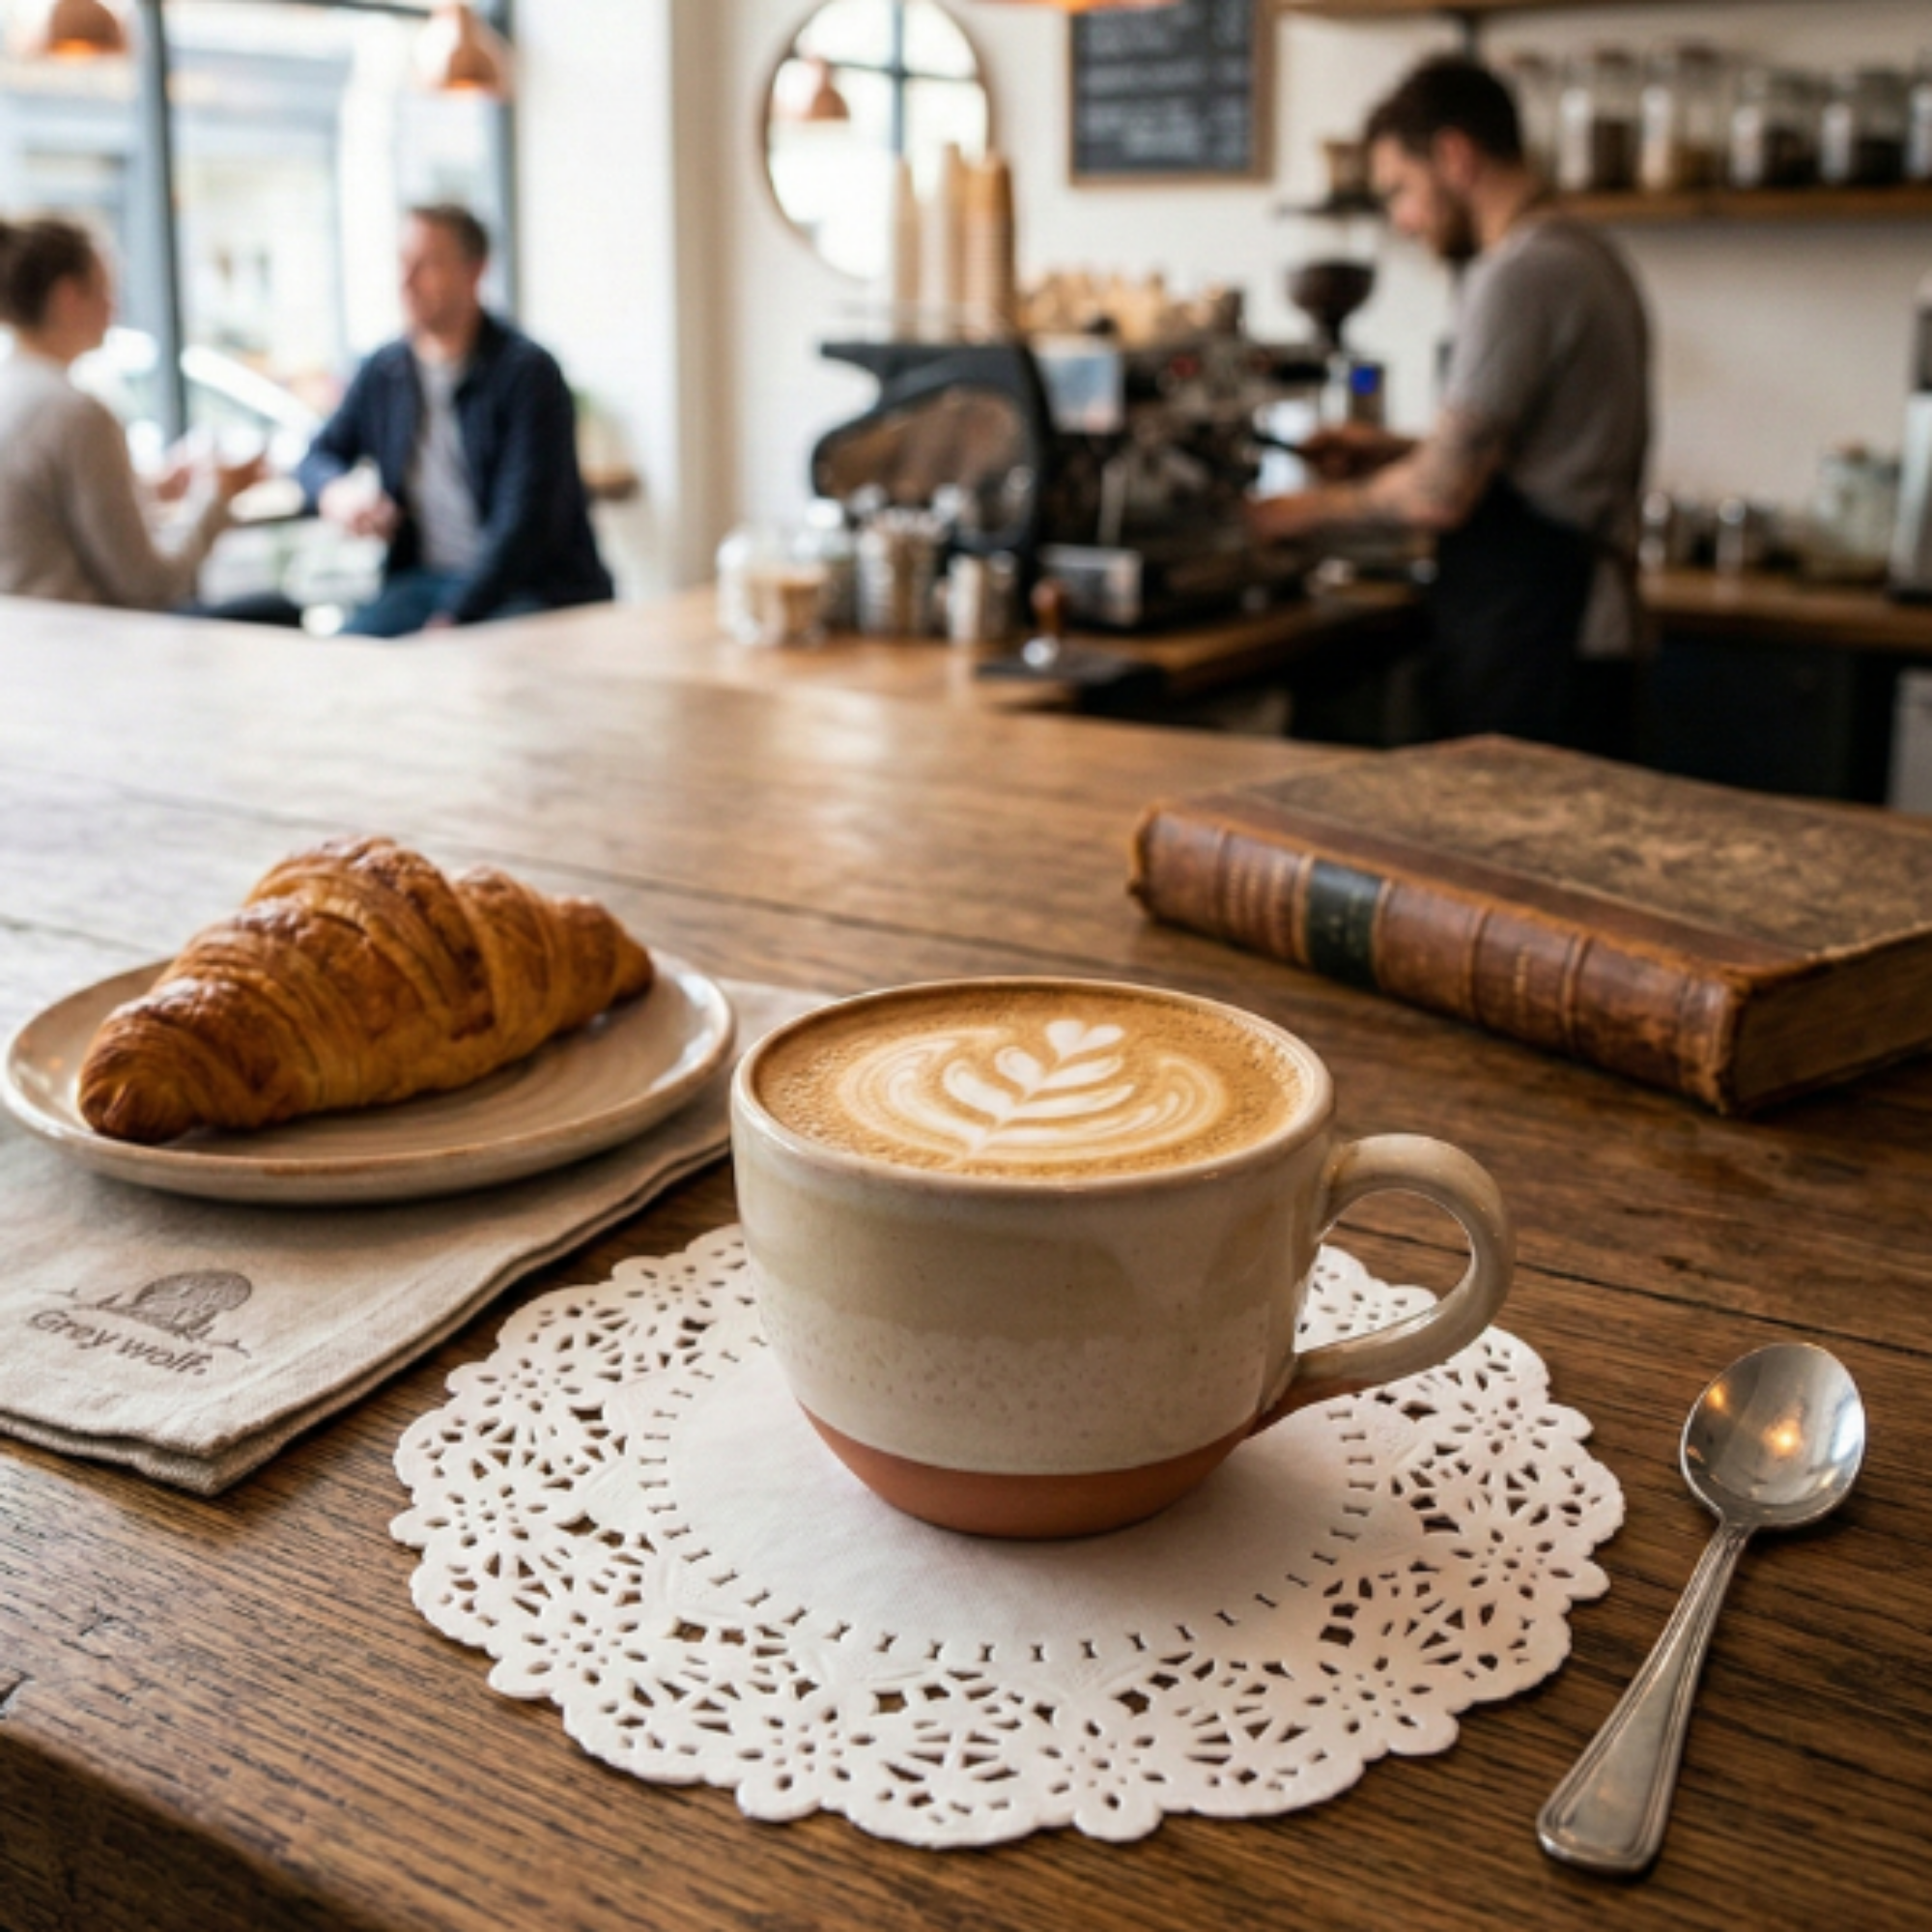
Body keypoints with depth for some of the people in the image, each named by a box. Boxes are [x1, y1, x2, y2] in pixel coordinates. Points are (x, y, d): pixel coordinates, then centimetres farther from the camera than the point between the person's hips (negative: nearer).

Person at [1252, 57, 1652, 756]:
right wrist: (1390, 450, 18)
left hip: (1530, 649, -10)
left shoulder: (1519, 275, -14)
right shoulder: (1585, 258, 17)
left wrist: (1321, 504, 0)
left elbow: (1441, 495, -17)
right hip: (1586, 626, 10)